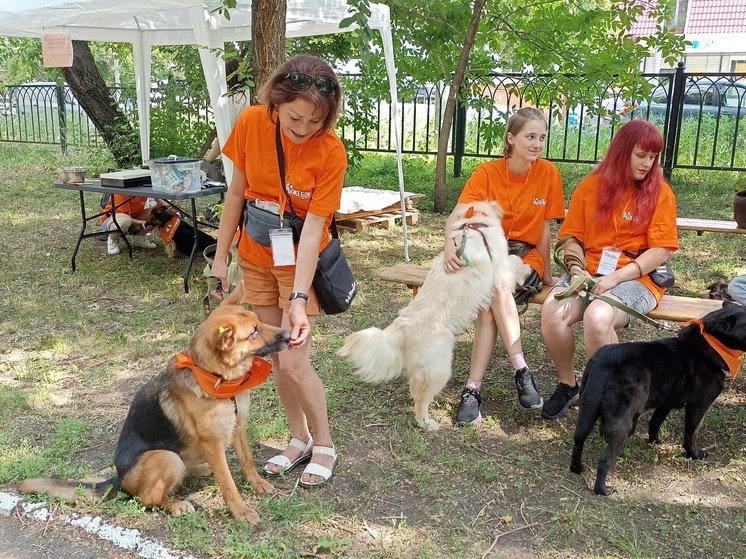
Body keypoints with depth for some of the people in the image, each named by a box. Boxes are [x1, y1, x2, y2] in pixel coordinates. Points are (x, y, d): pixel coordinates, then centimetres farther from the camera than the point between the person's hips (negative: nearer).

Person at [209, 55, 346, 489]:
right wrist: (221, 256, 0)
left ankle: (324, 445, 17)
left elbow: (312, 229, -25)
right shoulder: (251, 123, -14)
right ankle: (299, 440, 29)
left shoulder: (331, 152, -24)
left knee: (293, 362, -6)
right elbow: (237, 192, -4)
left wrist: (299, 298, -31)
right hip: (256, 259, 4)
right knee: (276, 358, 11)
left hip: (301, 262, -4)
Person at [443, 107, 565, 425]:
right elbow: (457, 216, -19)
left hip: (526, 255, -1)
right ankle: (521, 371, -25)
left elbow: (545, 229, 1)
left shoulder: (548, 173, -5)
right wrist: (451, 248, -39)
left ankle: (473, 389, -31)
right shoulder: (486, 173, -6)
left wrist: (546, 274, 4)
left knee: (498, 287, -33)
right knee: (494, 292, -34)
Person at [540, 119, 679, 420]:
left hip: (637, 279, -3)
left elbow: (660, 251, -5)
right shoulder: (590, 186, 8)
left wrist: (616, 277, -16)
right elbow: (573, 237, 9)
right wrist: (577, 270, -11)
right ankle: (567, 385, -2)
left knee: (597, 317, -34)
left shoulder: (659, 192, 1)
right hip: (589, 272, 3)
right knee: (552, 312, -27)